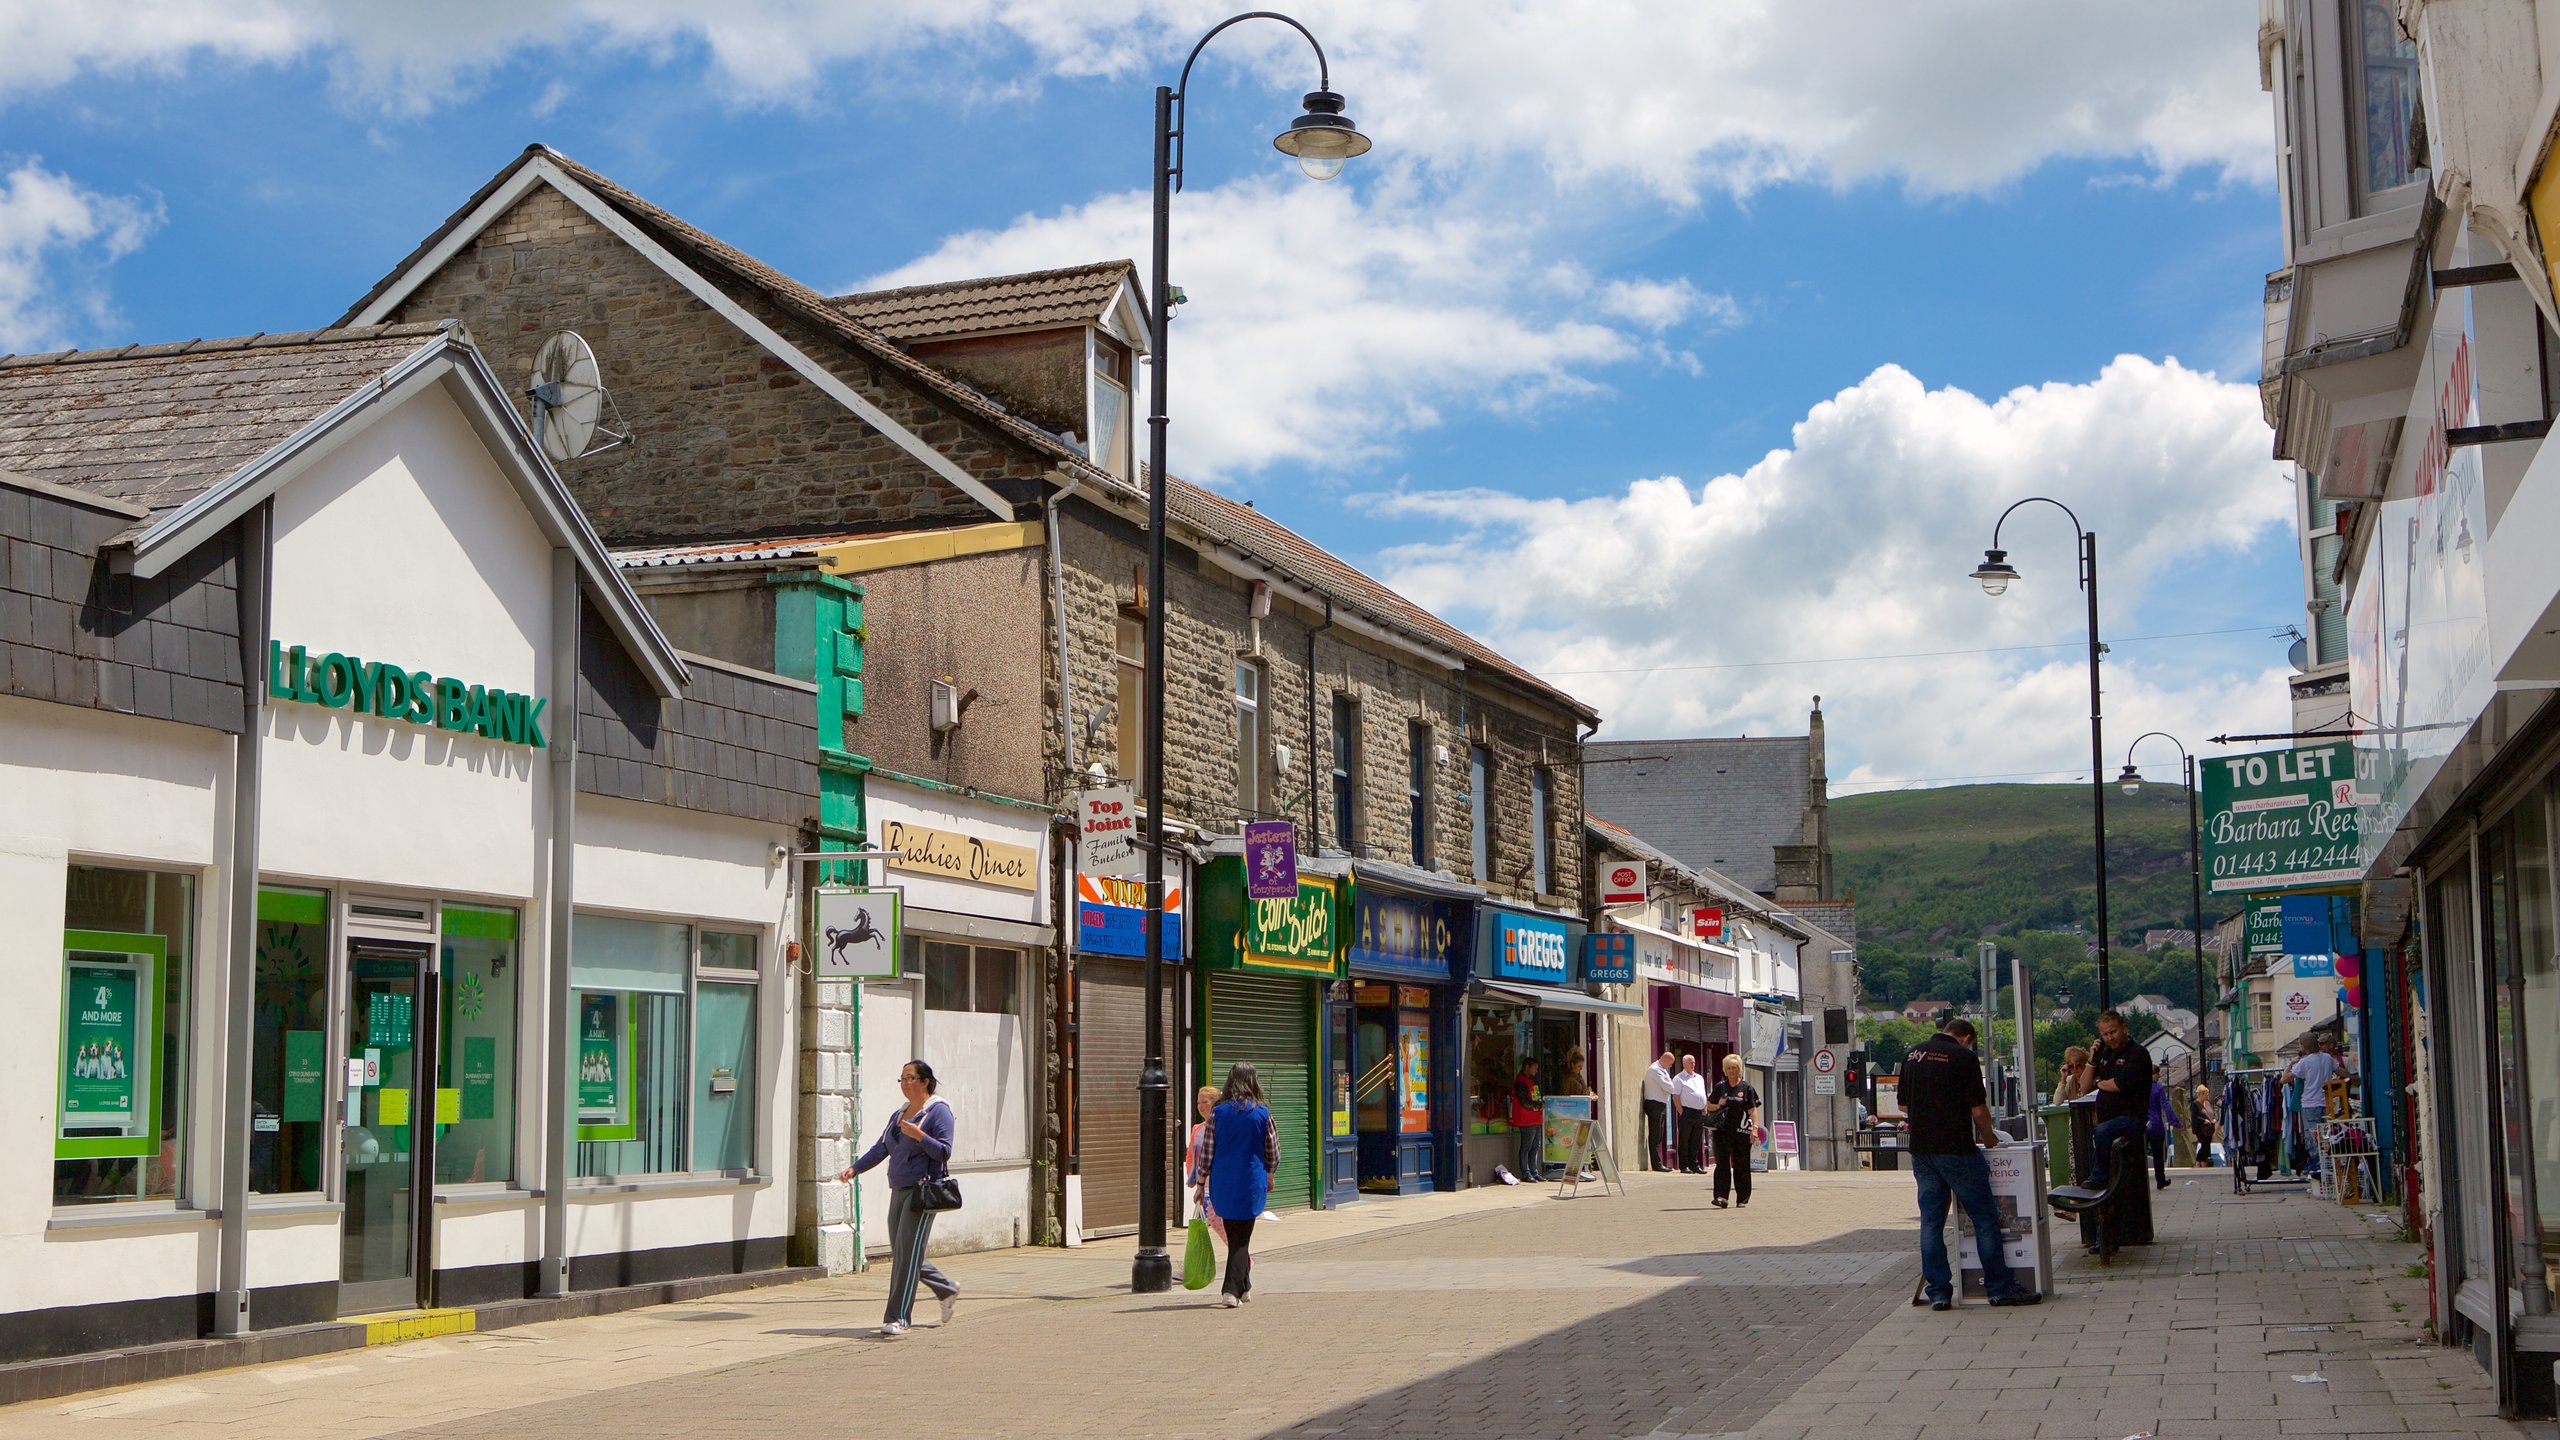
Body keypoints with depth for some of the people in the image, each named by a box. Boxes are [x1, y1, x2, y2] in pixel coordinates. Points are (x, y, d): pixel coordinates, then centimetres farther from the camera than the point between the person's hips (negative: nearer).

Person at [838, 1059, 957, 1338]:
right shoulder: (899, 1114, 19)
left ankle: (897, 1318, -11)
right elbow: (881, 1148, 17)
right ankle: (948, 1291, 29)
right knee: (900, 1253, 11)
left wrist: (918, 1135, -23)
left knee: (908, 1253, -12)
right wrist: (854, 1168, 5)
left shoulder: (938, 1111, -5)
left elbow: (944, 1152, -11)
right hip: (899, 1190, 8)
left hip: (922, 1190, -8)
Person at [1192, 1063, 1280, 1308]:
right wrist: (1269, 1173, 21)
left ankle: (1244, 1286, 29)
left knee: (1233, 1235, 17)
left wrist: (1200, 1183, 7)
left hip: (1222, 1184, 2)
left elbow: (1207, 1152, -2)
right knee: (1241, 1238, 4)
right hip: (1251, 1183, -2)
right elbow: (1273, 1151, 3)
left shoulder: (1217, 1113, -3)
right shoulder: (1262, 1113, -5)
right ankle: (1232, 1290, -7)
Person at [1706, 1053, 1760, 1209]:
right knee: (1722, 1163, -7)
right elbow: (1709, 1106, 15)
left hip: (1741, 1131, -1)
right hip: (1722, 1130, 1)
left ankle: (1742, 1198, 17)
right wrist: (1719, 1105, -6)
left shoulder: (1746, 1087, 2)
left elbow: (1753, 1109, -1)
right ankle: (1721, 1196, -14)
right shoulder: (1720, 1086, 9)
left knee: (1741, 1165, 5)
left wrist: (1755, 1127, -13)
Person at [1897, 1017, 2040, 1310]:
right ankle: (2000, 1288, 4)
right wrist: (1988, 1137, 8)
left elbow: (1903, 1104, 16)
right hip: (1956, 1148, -6)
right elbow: (1978, 1109, -9)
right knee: (1984, 1217, 2)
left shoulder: (1912, 1055, 10)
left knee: (1931, 1221, 8)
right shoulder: (1964, 1057, -7)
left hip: (1921, 1150, 6)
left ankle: (1937, 1291, 7)